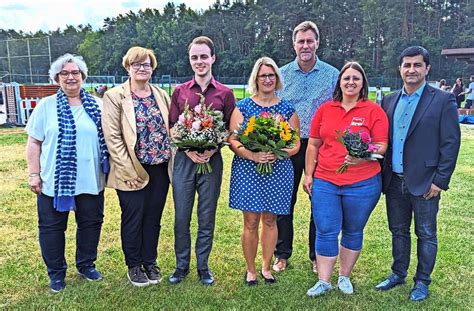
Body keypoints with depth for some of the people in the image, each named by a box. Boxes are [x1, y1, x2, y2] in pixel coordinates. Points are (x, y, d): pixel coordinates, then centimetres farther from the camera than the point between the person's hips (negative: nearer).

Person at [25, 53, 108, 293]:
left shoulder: (97, 105, 5)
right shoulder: (46, 106, 1)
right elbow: (34, 142, 1)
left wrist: (109, 169, 7)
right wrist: (33, 174, -4)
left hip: (90, 180, 2)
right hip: (54, 181, -1)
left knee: (91, 223, 12)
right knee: (52, 227, 8)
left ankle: (86, 265, 33)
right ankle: (56, 273, 26)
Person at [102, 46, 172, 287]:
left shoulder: (161, 95, 8)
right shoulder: (114, 96, -6)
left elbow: (171, 129, 12)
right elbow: (112, 137, -11)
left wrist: (173, 161, 2)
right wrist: (128, 171, -14)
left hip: (160, 168, 4)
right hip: (133, 171, -4)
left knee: (153, 218, 13)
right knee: (133, 219, 8)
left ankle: (150, 262, 29)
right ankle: (134, 266, 26)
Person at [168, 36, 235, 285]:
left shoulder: (225, 93, 3)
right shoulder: (179, 92, 6)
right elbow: (172, 128, 5)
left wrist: (212, 149, -13)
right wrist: (188, 150, -11)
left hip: (212, 160, -1)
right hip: (184, 159, 1)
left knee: (207, 218, 8)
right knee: (181, 217, 7)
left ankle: (203, 267, 24)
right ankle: (181, 265, 24)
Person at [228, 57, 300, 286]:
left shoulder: (287, 109, 6)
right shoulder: (243, 107, 3)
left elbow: (296, 144, 4)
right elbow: (233, 140, -3)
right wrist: (252, 155, -20)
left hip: (278, 171, 1)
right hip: (248, 171, -1)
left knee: (270, 221, 10)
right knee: (250, 222, 3)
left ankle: (266, 267, 27)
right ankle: (250, 270, 20)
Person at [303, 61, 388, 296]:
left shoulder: (374, 111, -2)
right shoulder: (325, 109, 6)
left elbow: (381, 146, -4)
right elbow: (313, 145, 9)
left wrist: (364, 157, -24)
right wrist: (308, 175, 6)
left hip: (362, 185, -1)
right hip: (324, 183, 2)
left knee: (353, 232, 13)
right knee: (326, 232, 3)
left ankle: (345, 277, 31)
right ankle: (323, 281, 16)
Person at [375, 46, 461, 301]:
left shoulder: (443, 100, -6)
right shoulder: (389, 101, 8)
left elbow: (450, 143, -8)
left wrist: (440, 180, -12)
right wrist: (381, 173, 5)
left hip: (424, 182, -4)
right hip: (394, 181, 4)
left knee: (426, 234, 9)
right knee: (398, 231, 17)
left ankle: (422, 281, 25)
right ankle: (398, 274, 33)